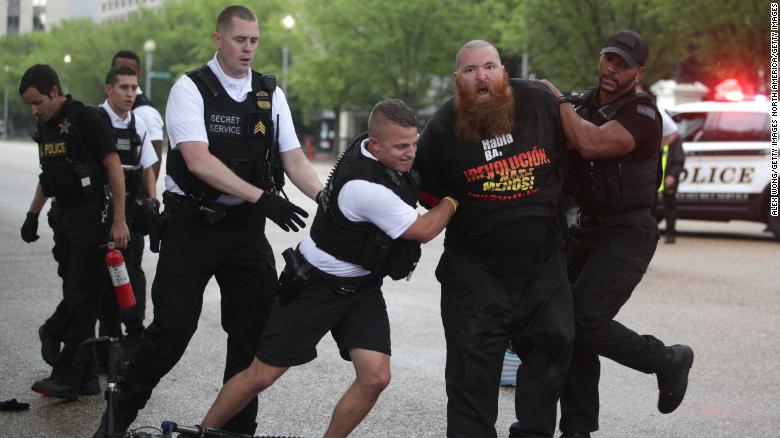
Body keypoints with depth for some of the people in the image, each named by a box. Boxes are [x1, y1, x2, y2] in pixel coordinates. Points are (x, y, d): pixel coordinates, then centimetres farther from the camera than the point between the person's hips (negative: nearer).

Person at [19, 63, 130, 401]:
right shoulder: (44, 126, 12)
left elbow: (113, 166, -14)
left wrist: (119, 220, -18)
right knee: (76, 296, 10)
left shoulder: (86, 118, -13)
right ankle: (86, 378, 17)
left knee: (82, 297, -7)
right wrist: (33, 214, 21)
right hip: (66, 216, 8)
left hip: (93, 216, -8)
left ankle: (67, 378, -5)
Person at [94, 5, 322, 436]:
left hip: (246, 227, 4)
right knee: (173, 327, -6)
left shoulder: (271, 94, 7)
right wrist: (262, 197, -27)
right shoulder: (190, 89, -7)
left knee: (254, 328, 4)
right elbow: (198, 160, -20)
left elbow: (294, 159, 5)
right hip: (192, 223, -4)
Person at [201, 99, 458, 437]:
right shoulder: (366, 188, -31)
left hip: (362, 288, 8)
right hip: (316, 286, -7)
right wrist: (454, 198, -6)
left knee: (375, 377, -9)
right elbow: (423, 231, -18)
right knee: (261, 376, 2)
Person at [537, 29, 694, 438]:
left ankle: (669, 361, 7)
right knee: (567, 325, 5)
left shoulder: (642, 114, -14)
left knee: (586, 320, -18)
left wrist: (560, 100, -17)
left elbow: (590, 144, -30)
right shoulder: (585, 105, 9)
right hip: (586, 229, 7)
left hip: (626, 234, -7)